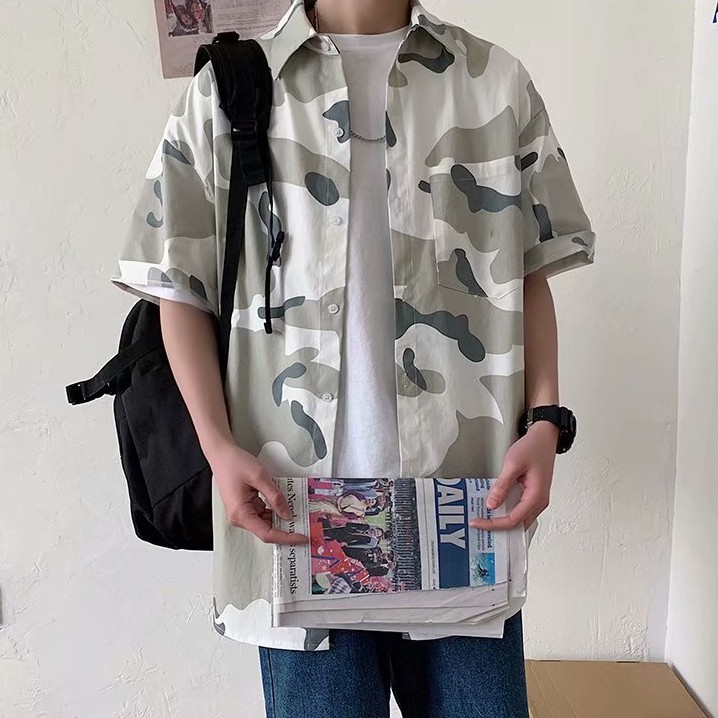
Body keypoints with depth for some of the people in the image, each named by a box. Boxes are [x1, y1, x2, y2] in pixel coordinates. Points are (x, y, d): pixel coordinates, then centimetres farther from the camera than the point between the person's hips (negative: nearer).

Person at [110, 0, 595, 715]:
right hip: (297, 504, -1)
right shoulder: (226, 92, 4)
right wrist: (220, 446, -7)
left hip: (464, 496, 2)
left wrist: (544, 422, -2)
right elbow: (181, 290, 4)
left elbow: (530, 275, 10)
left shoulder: (497, 81, 9)